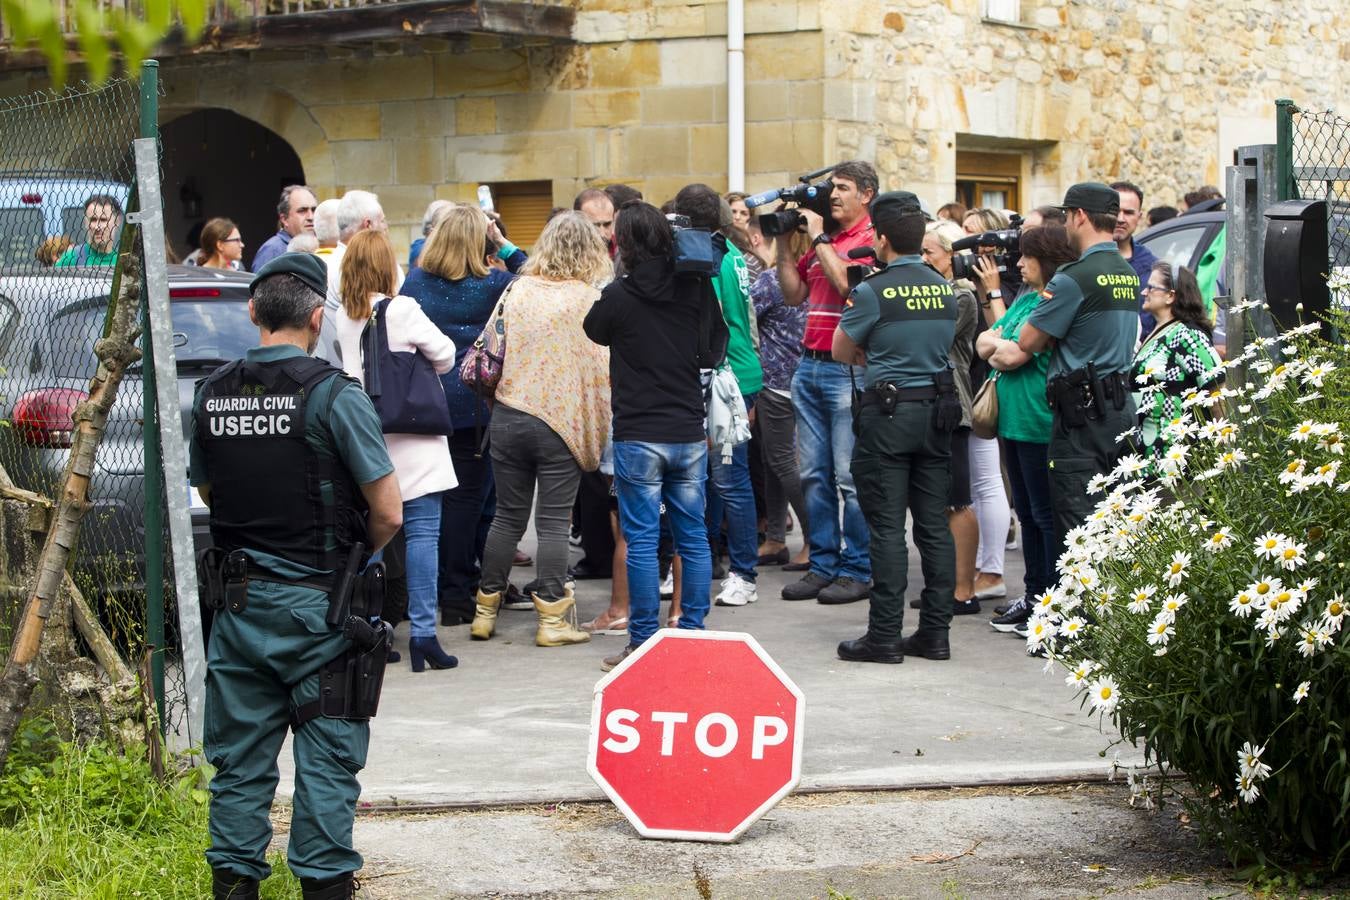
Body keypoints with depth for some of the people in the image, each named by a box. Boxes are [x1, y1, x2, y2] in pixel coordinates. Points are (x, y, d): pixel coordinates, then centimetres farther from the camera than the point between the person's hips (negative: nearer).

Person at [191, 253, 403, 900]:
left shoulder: (212, 394, 3)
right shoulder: (334, 396, -13)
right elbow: (388, 513, -11)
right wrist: (356, 556, 8)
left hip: (240, 602, 5)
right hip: (318, 604, -5)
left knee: (240, 756, 13)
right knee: (326, 759, 4)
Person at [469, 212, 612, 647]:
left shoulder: (518, 290, 5)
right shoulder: (588, 298, -7)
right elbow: (601, 367, -8)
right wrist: (599, 428, 2)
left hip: (509, 416, 4)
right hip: (562, 421, -4)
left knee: (508, 516, 13)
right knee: (553, 522, 1)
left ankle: (486, 610, 19)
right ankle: (551, 619, 2)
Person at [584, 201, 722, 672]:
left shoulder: (619, 296, -11)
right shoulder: (695, 288, 1)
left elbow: (594, 333, 10)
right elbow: (717, 342, 14)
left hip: (638, 437, -4)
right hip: (690, 431, 4)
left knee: (641, 539, 0)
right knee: (693, 536, 10)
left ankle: (643, 641, 2)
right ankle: (693, 632, 15)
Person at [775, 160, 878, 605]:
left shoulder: (871, 240, -6)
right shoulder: (822, 241, 16)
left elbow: (849, 285, -20)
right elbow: (794, 294, 16)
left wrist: (819, 240, -11)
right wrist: (783, 241, 9)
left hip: (848, 369, -8)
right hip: (810, 365, 8)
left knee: (849, 475, -5)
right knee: (814, 474, 9)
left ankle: (857, 569, 3)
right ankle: (823, 564, 16)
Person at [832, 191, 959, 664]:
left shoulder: (873, 292, -11)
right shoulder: (945, 290, 6)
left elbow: (841, 351, 0)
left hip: (889, 413, -6)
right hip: (937, 410, 6)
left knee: (887, 528, -3)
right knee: (934, 526, 8)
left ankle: (885, 636, -1)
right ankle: (935, 632, 12)